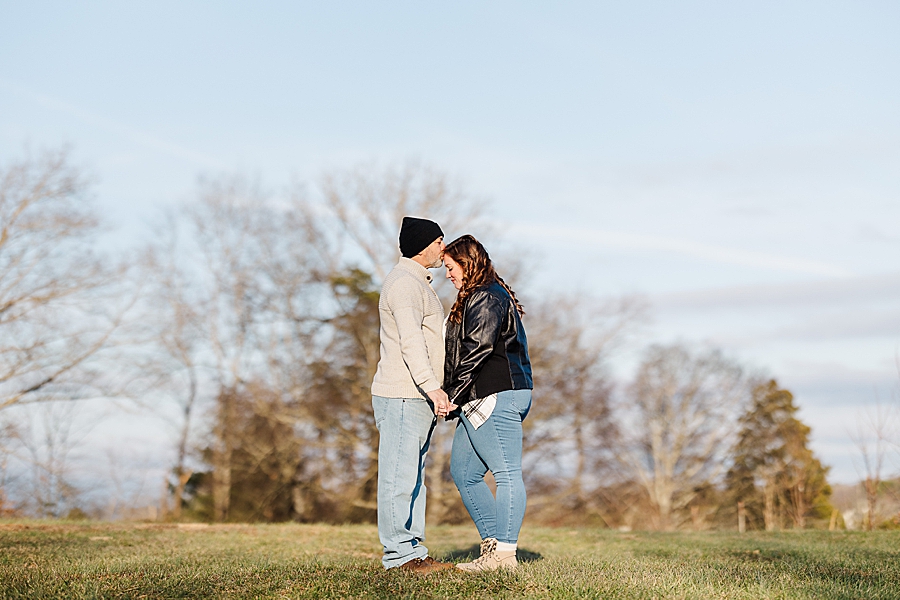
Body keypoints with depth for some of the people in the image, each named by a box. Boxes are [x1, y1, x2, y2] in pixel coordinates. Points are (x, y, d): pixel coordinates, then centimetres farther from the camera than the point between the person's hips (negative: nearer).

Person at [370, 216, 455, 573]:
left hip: (417, 397, 11)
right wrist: (432, 387, -30)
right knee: (400, 476, -8)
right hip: (402, 396, -11)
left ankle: (413, 550, 13)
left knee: (414, 476, 10)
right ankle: (399, 553, -7)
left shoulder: (417, 282, 23)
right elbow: (410, 342, -22)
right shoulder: (404, 282, -11)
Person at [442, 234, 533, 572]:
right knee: (463, 473, 12)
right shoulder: (476, 298, 23)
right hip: (481, 401, 11)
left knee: (507, 473, -9)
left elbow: (477, 349, -18)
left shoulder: (486, 298, -9)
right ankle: (492, 543, 14)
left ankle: (504, 553, -9)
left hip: (496, 397, -11)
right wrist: (456, 398, 15)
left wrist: (452, 395, -16)